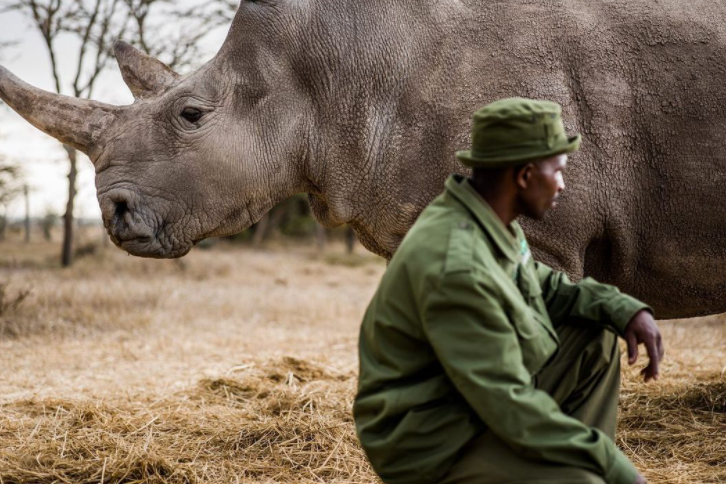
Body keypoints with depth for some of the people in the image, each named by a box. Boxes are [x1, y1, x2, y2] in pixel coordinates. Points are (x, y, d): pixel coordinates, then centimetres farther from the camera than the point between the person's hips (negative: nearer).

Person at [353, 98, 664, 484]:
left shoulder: (487, 219, 0)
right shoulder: (458, 267, -29)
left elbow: (546, 290, 16)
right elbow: (511, 410, -28)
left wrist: (626, 310, -2)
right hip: (428, 443, -10)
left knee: (595, 340, 10)